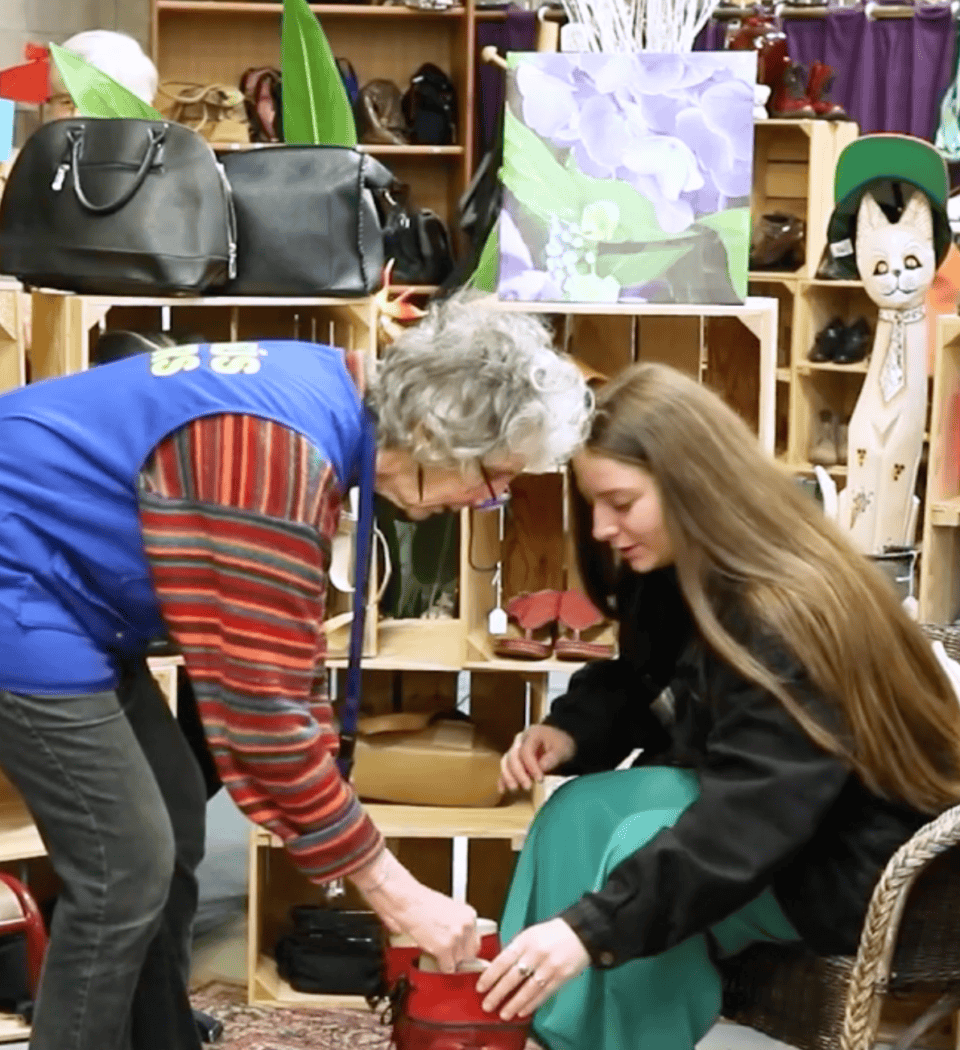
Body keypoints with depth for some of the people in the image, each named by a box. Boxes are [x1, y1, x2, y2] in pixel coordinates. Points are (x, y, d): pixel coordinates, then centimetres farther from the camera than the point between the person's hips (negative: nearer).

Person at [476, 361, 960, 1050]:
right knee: (583, 808, -9)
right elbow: (640, 684, 16)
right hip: (780, 822, 9)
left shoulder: (784, 619, -28)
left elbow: (743, 828, -36)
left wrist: (593, 928, -43)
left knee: (633, 847, -26)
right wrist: (569, 732, -7)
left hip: (857, 873, -9)